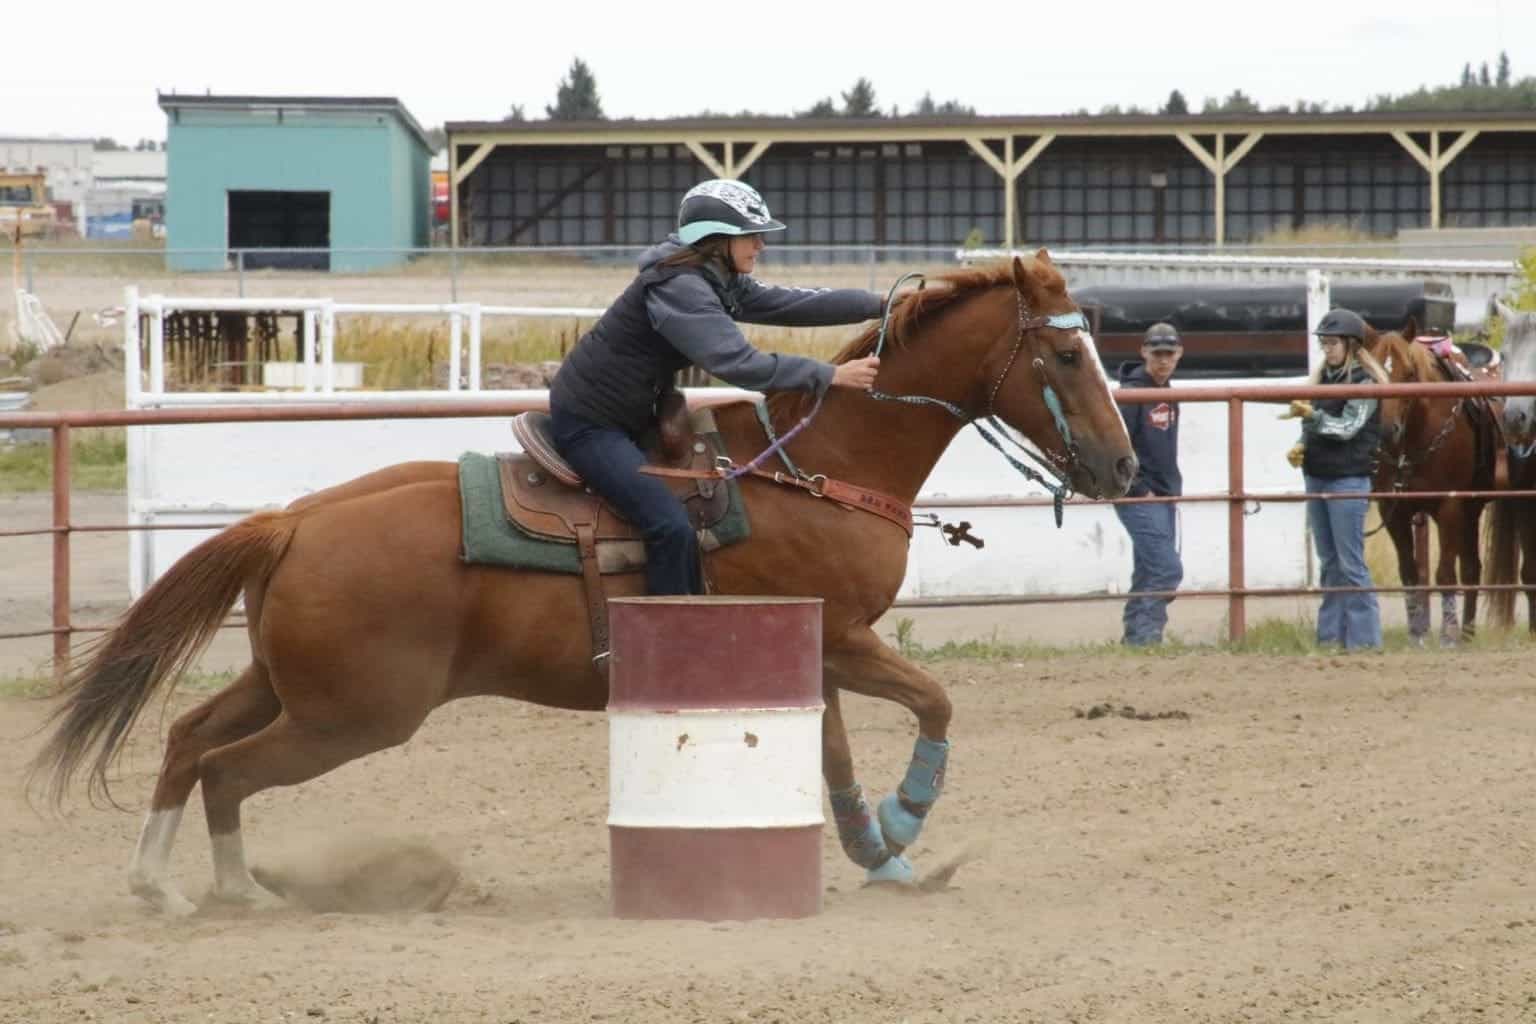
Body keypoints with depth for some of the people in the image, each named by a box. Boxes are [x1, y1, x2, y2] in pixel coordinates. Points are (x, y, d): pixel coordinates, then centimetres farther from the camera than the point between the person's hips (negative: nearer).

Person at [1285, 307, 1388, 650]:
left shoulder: (1363, 382, -8)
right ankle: (1331, 635, 14)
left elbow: (1347, 428, -17)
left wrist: (1310, 415, -28)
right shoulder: (1324, 377, 14)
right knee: (1329, 563, 11)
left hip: (1348, 479, -8)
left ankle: (1363, 638, -5)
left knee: (1350, 563, -7)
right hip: (1317, 477, 8)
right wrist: (1301, 447, 2)